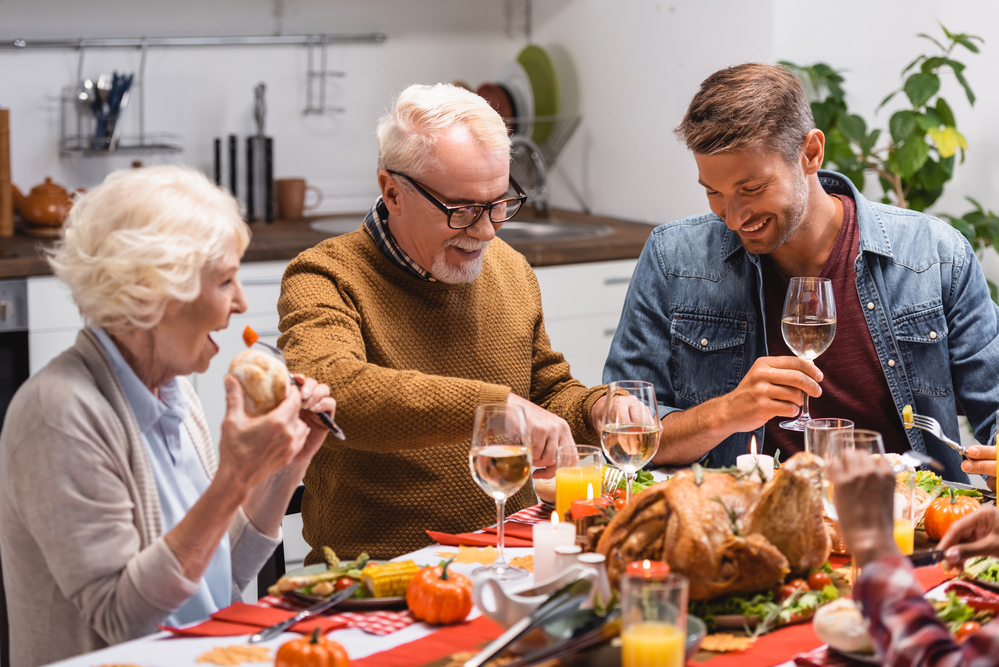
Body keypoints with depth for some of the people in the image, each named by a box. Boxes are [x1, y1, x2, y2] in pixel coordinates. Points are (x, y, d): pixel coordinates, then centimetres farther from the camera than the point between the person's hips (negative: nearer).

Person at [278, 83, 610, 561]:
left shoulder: (510, 270, 13)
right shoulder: (326, 279, -9)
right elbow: (326, 388, -30)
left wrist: (597, 409, 3)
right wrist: (494, 404, -35)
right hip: (378, 573, -5)